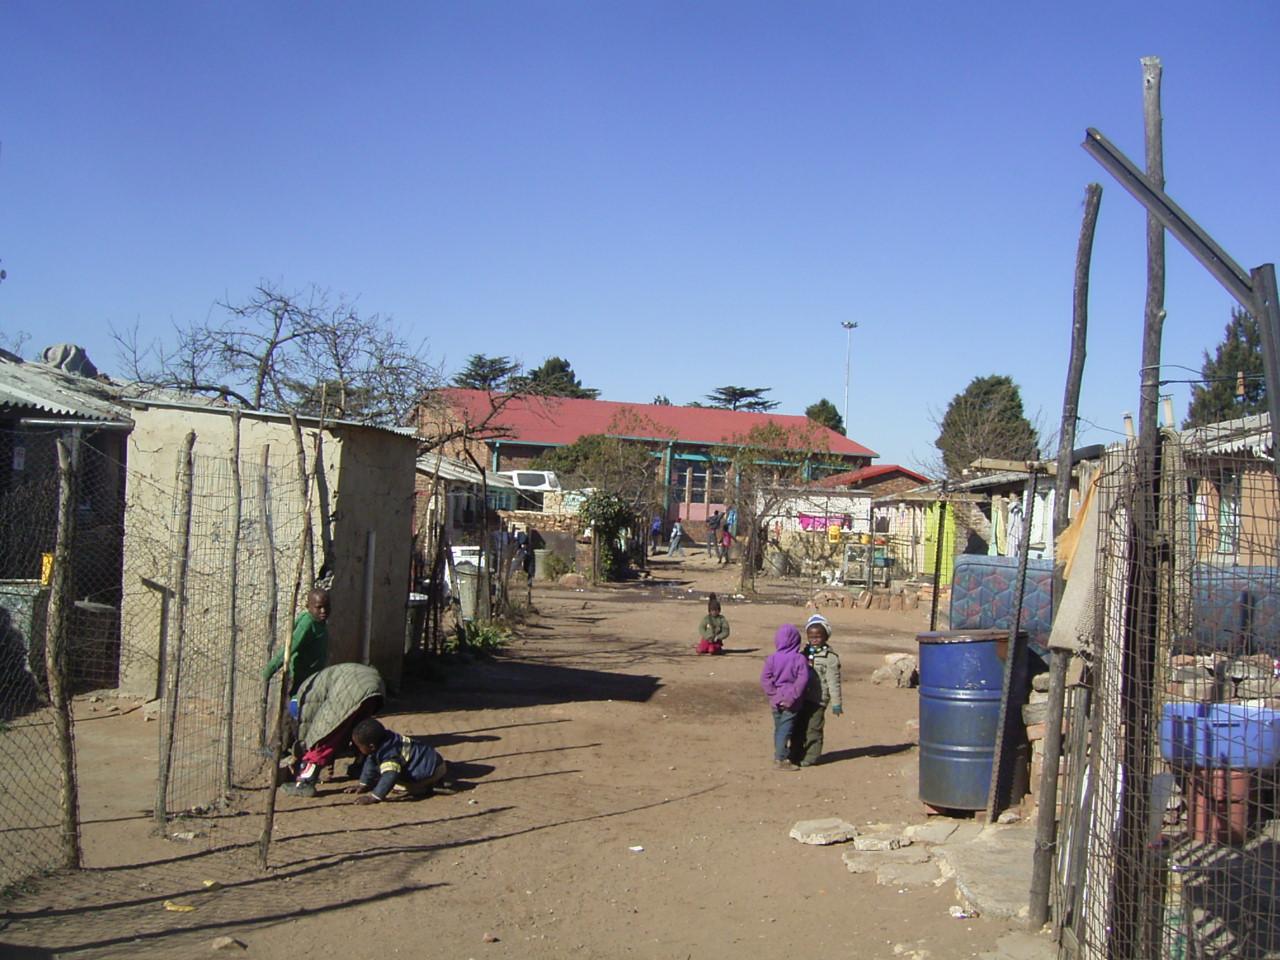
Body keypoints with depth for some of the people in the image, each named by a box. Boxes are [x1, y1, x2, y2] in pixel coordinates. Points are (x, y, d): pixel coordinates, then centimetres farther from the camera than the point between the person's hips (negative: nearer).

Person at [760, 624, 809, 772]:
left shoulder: (772, 658, -5)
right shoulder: (799, 659, -11)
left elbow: (765, 679, -9)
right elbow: (802, 679, -17)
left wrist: (773, 693, -4)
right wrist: (792, 696, -13)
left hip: (776, 701, 3)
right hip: (791, 703, -3)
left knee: (778, 729, 17)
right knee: (786, 730, 1)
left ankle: (778, 755, 29)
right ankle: (781, 759, 0)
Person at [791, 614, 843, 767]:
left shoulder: (830, 657, -9)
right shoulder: (805, 652, 11)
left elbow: (833, 681, -10)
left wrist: (836, 703, -10)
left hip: (818, 699, -6)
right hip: (801, 697, 6)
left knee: (813, 728, -1)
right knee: (798, 727, 12)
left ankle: (811, 757, 10)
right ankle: (796, 755, 22)